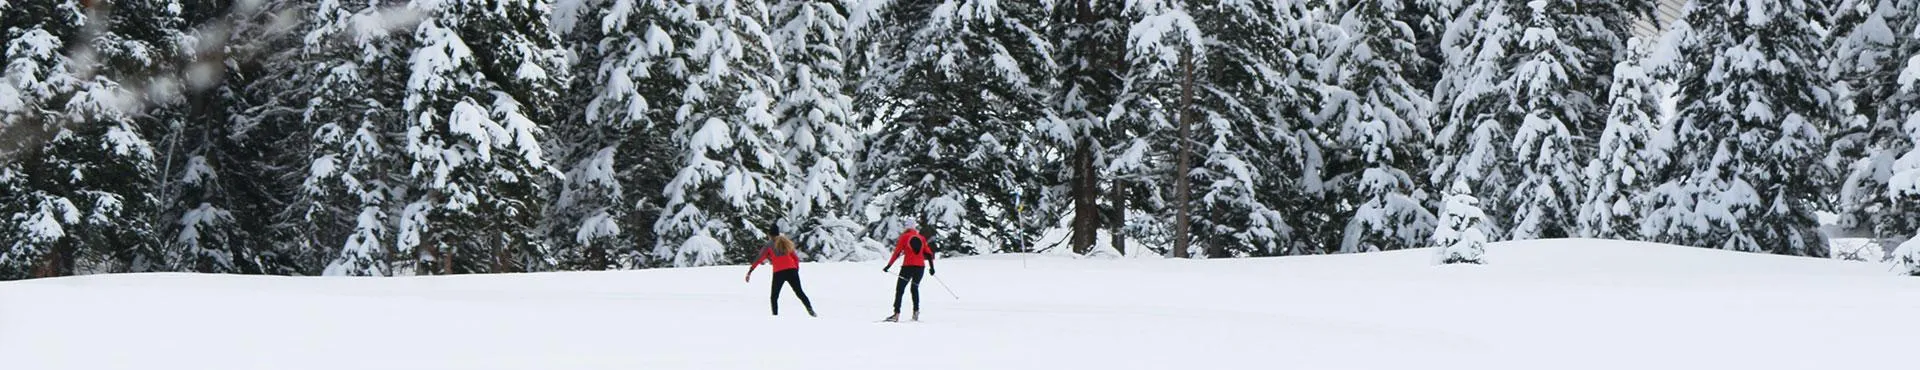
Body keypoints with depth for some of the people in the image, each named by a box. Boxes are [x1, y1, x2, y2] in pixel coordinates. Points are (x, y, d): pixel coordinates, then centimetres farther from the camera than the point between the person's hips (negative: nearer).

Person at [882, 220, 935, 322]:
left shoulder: (905, 237, 1)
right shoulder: (921, 238, 12)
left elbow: (897, 252, -3)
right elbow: (928, 253, 11)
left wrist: (889, 265, -1)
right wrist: (931, 267, 18)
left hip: (908, 266, -4)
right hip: (921, 266, 4)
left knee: (900, 289, -1)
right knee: (915, 288, 21)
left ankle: (896, 314, -12)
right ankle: (916, 312, 12)